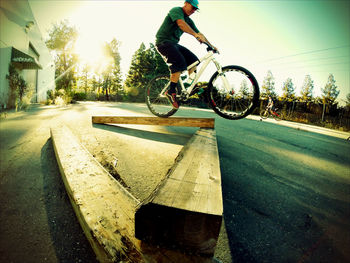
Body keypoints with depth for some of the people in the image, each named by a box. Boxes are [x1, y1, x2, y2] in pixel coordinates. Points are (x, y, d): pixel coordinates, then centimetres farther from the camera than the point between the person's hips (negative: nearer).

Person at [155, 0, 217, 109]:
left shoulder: (189, 20, 16)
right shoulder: (176, 10, -7)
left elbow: (199, 33, 15)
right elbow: (181, 23, -27)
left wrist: (211, 45, 5)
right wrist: (196, 35, -39)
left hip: (174, 43, 8)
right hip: (163, 41, -8)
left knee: (194, 60, -4)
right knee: (180, 63, -27)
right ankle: (171, 91, -22)